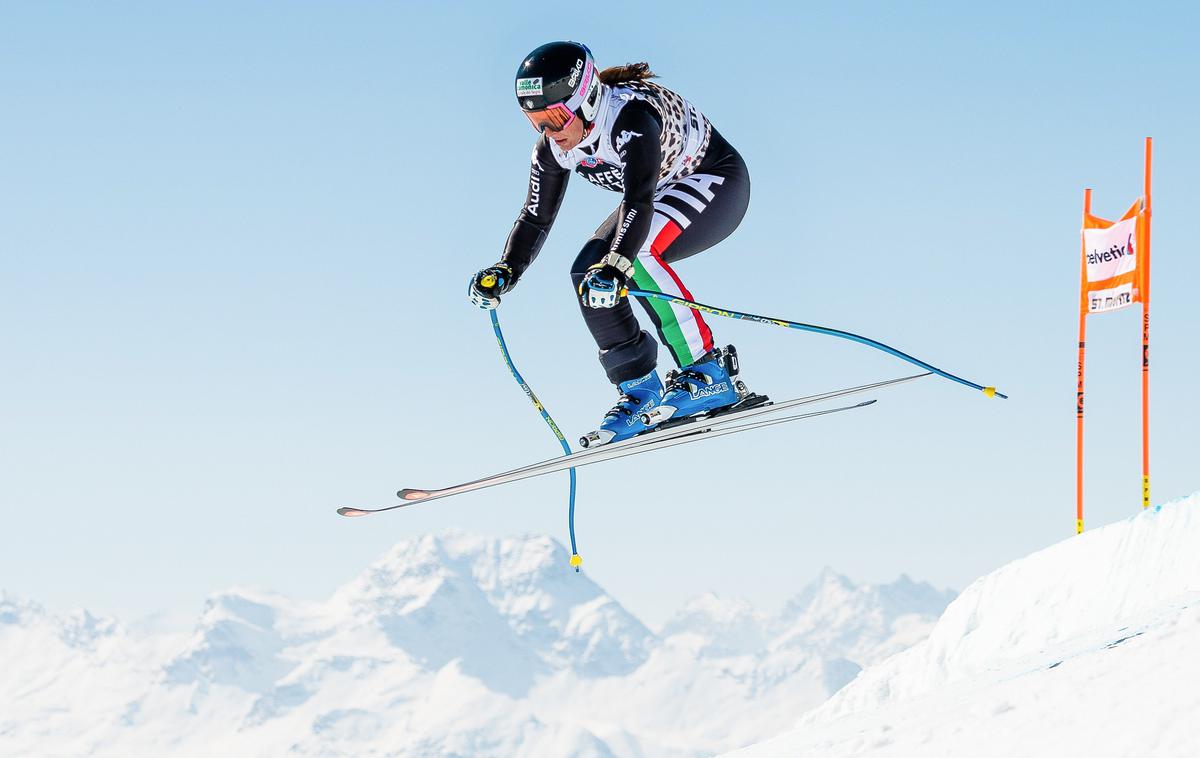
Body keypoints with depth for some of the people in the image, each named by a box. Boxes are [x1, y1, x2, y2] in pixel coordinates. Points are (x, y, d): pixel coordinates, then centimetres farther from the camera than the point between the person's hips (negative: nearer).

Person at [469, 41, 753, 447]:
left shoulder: (632, 116, -35)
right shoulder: (554, 146, -12)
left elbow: (639, 202, -45)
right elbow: (536, 218, -6)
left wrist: (617, 265, -58)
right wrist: (506, 270, -22)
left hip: (717, 181, -8)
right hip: (662, 194, 8)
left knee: (637, 251, -32)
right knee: (588, 273, -10)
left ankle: (708, 374, -28)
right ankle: (640, 389, 0)